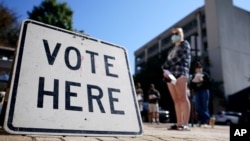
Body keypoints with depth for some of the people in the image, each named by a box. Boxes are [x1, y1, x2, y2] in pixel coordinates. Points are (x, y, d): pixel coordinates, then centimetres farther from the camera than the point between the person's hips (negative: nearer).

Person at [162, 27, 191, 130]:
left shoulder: (185, 44, 11)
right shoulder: (173, 50, 30)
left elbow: (178, 58, -4)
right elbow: (168, 62, 18)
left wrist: (164, 66, 1)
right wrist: (165, 71, -4)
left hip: (180, 73, -7)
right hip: (170, 75, 7)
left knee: (182, 98, -13)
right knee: (176, 100, 1)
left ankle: (185, 124, -17)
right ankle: (179, 123, 0)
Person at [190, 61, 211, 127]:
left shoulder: (205, 75, 8)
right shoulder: (193, 76, 15)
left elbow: (209, 83, -1)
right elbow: (191, 86, 11)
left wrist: (202, 80, -12)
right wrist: (194, 81, -7)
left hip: (204, 92, -3)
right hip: (196, 92, 3)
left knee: (204, 107, -6)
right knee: (198, 108, -4)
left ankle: (205, 121, -6)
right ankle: (201, 122, -1)